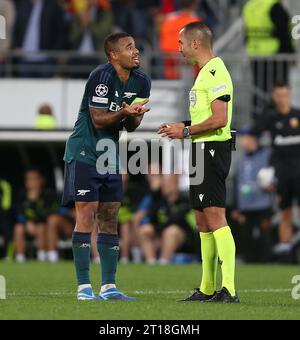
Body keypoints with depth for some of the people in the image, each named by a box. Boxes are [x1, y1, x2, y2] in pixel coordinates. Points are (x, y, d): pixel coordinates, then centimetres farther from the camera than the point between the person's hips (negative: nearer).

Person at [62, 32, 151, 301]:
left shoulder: (141, 81, 4)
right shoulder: (101, 77, -17)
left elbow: (132, 125, 6)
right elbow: (98, 119, -18)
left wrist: (133, 116, -17)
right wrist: (123, 113, -33)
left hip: (110, 157, 7)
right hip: (84, 154, -7)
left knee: (110, 218, 6)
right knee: (86, 214, -11)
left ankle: (108, 287, 10)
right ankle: (84, 287, -10)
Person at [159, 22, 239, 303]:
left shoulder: (216, 73, -14)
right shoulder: (205, 73, 19)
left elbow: (219, 119, -21)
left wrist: (186, 131, -13)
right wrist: (181, 128, 13)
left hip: (213, 150, -11)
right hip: (201, 150, 11)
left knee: (215, 217, -15)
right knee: (203, 221, 12)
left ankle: (229, 289, -19)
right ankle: (207, 288, 17)